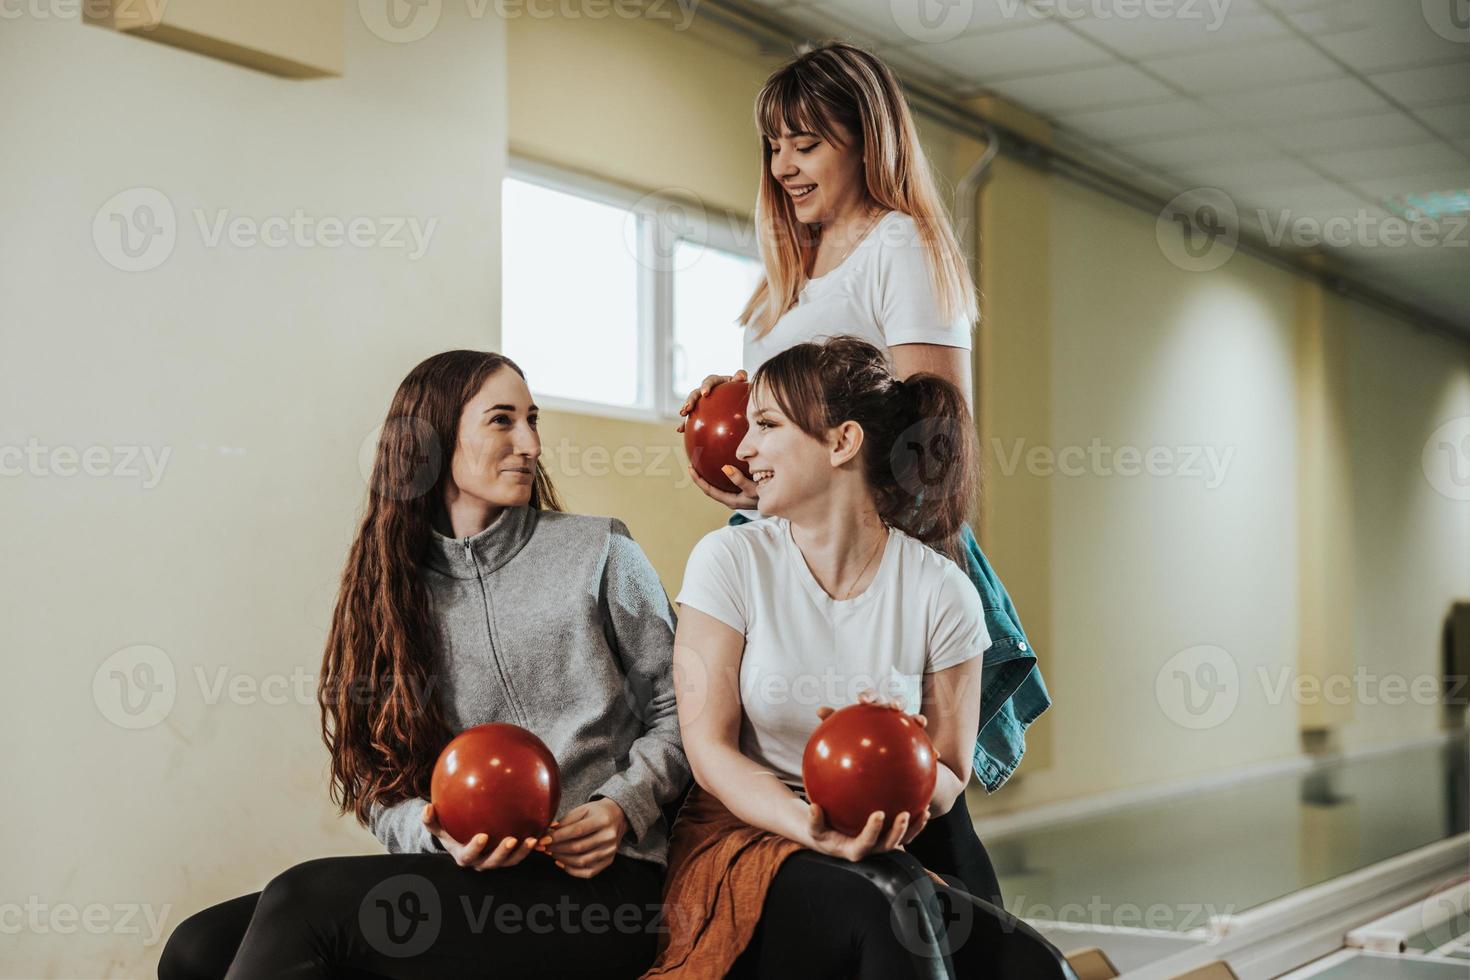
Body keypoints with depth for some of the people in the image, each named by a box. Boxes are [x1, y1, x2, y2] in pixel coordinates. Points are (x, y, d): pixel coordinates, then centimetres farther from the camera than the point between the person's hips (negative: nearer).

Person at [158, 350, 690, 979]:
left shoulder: (600, 553, 6)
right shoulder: (388, 586, 14)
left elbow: (676, 713, 10)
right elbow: (384, 786, 10)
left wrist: (623, 807, -9)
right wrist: (438, 834, -12)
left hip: (597, 886, -3)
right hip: (459, 877, 4)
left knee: (304, 898, -23)